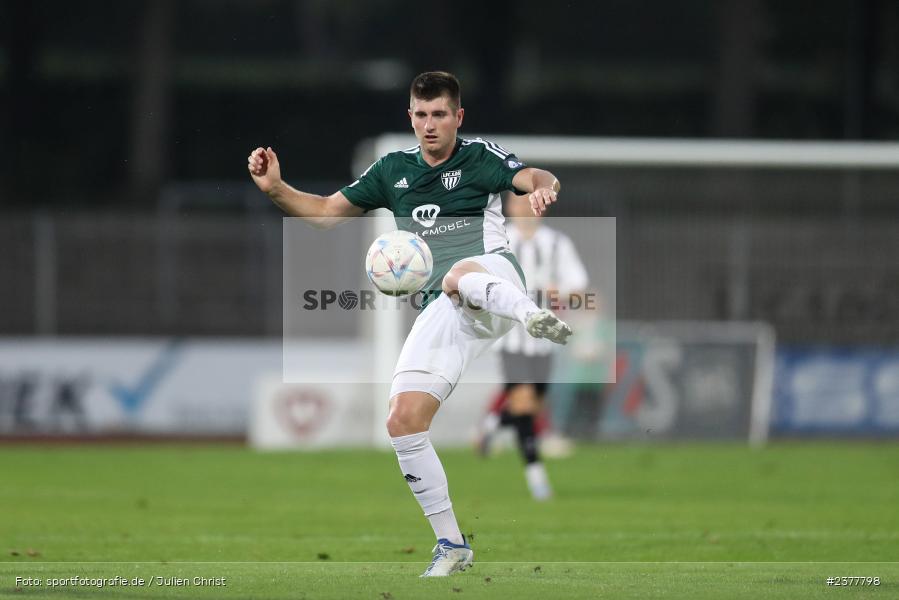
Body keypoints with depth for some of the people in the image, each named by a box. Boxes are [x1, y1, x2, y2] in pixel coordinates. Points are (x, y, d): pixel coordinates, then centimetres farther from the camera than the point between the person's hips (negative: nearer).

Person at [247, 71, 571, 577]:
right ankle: (451, 544, 4)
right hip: (442, 312, 5)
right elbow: (325, 211, 23)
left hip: (494, 276, -5)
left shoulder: (481, 157, 3)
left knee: (460, 278, -41)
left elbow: (535, 178, -15)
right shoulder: (393, 170, 17)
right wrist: (275, 189, 6)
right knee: (403, 421, -5)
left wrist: (543, 188, -40)